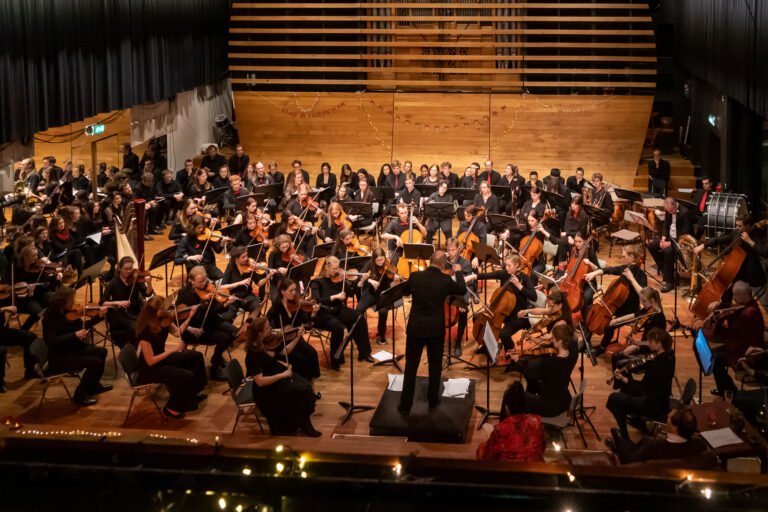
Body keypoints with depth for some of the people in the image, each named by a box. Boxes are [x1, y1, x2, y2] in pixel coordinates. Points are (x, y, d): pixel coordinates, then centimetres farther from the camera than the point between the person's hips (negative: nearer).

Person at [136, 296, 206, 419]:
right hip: (148, 369, -9)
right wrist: (171, 350, -26)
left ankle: (193, 395, 27)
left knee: (196, 356, 10)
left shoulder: (163, 320, -9)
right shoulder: (145, 332, -32)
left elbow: (177, 332, 7)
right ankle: (171, 408, 2)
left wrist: (190, 316, -2)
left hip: (161, 357, 9)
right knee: (186, 376, -21)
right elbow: (150, 361, -28)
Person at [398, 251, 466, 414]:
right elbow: (462, 290, 8)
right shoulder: (446, 281, -12)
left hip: (415, 328, 0)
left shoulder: (415, 277, -10)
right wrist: (458, 272, 25)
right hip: (436, 329, 0)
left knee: (411, 367, 7)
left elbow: (405, 292, 10)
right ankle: (433, 400, 29)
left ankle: (405, 405, 9)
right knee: (435, 366, 18)